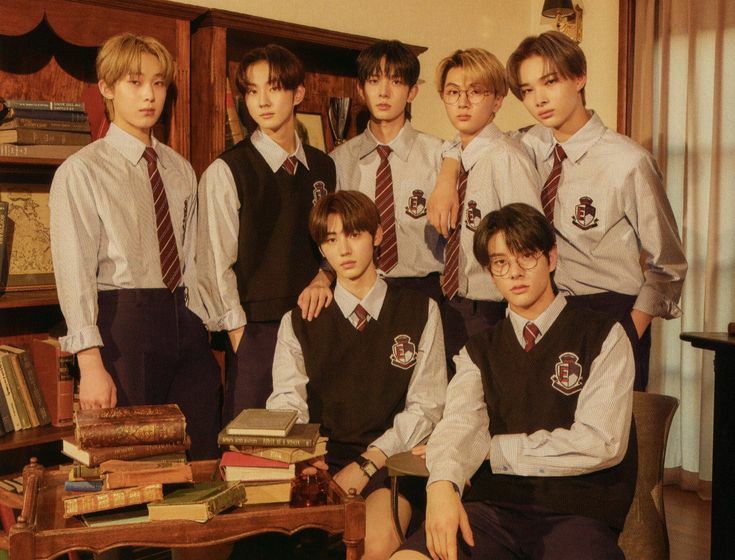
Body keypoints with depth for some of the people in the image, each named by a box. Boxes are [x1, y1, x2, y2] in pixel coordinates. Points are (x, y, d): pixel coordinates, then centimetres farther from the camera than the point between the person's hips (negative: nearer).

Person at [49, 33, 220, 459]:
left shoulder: (181, 170, 13)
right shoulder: (81, 172, -4)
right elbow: (74, 272, -9)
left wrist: (198, 327, 7)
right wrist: (91, 364, -16)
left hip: (185, 322, 5)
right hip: (124, 323, -5)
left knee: (204, 462, 7)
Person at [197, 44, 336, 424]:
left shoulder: (323, 168, 11)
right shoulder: (225, 172, -4)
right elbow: (216, 265, -5)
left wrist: (324, 278, -2)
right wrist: (241, 337, -8)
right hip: (257, 332, -4)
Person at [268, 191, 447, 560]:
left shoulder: (420, 311, 10)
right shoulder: (298, 323, 14)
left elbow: (425, 407, 3)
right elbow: (286, 404, 2)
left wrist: (367, 463, -10)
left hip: (390, 461, -1)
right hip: (321, 460, 1)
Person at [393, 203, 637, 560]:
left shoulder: (603, 337, 5)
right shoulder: (479, 352, 16)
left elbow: (601, 443, -6)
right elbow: (460, 423, -2)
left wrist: (495, 448, -2)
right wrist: (443, 483, -24)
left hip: (576, 512, -2)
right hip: (494, 507, 2)